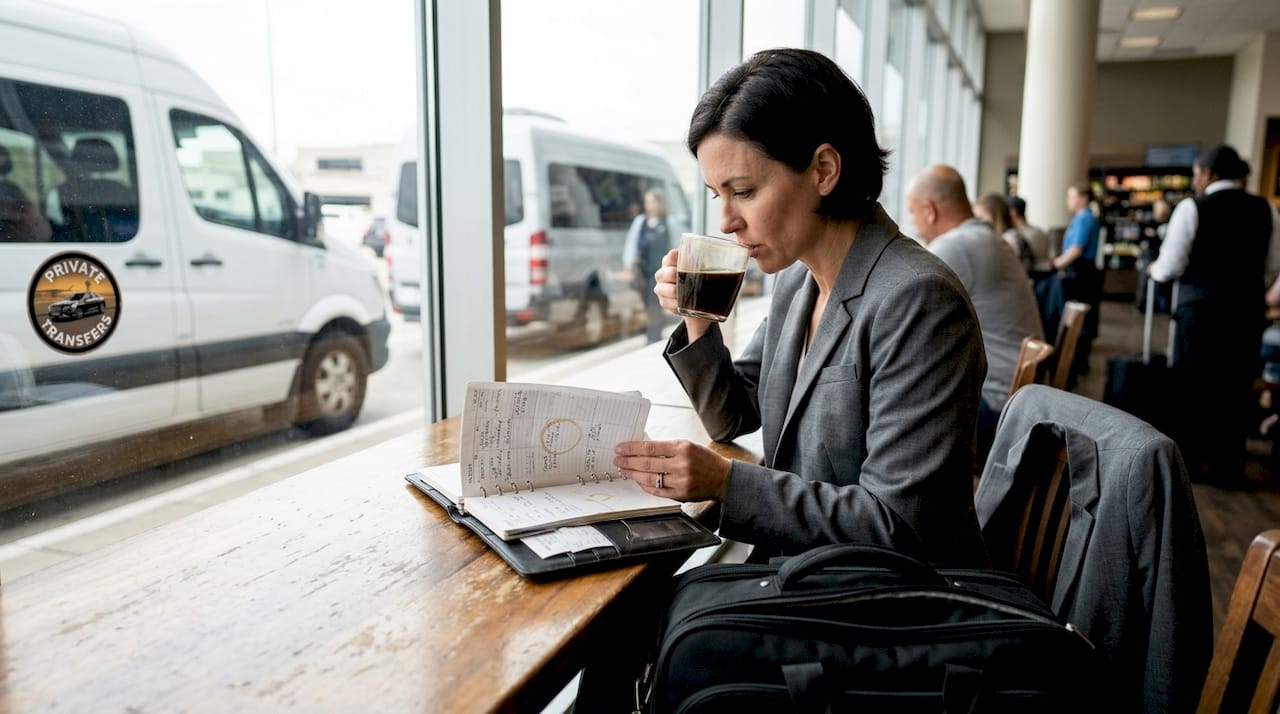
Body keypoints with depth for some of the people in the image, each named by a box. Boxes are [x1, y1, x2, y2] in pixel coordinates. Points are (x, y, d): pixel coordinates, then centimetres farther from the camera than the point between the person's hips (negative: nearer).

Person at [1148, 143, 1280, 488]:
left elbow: (1170, 267, -10)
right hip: (1249, 306, 4)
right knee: (1236, 387, 12)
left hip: (1202, 306, -4)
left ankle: (1190, 461, 19)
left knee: (1194, 383, 9)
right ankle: (1229, 467, 21)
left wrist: (1153, 268, 11)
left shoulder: (1192, 208, -9)